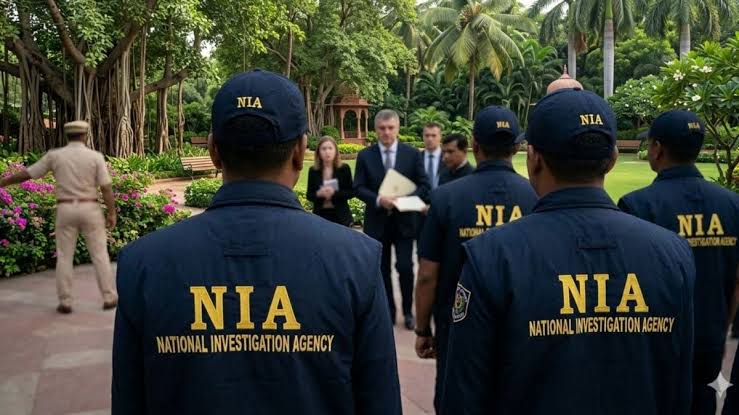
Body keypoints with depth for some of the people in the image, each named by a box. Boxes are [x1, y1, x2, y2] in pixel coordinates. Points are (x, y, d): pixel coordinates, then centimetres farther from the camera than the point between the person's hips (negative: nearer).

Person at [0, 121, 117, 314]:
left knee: (64, 256, 7)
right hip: (90, 209, -1)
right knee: (99, 254, 6)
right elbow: (106, 187, -7)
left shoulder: (54, 155, 1)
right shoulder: (95, 156, -4)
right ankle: (109, 298, 7)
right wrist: (112, 213, -1)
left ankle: (65, 302, 6)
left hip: (65, 209, 1)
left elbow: (27, 173, 9)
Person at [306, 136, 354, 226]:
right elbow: (309, 195, 7)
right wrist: (318, 194, -16)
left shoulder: (344, 168, -2)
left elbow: (352, 192, -3)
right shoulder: (313, 171, 2)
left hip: (340, 216, -1)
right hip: (321, 216, 1)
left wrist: (335, 193, -20)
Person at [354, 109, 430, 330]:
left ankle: (407, 311, 16)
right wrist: (378, 199, -20)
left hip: (404, 220, -1)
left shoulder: (412, 154, 0)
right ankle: (388, 312, 22)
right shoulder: (365, 155, 0)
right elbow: (358, 188, -3)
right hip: (377, 221, 1)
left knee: (405, 267, -4)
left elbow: (423, 185, 1)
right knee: (382, 270, 9)